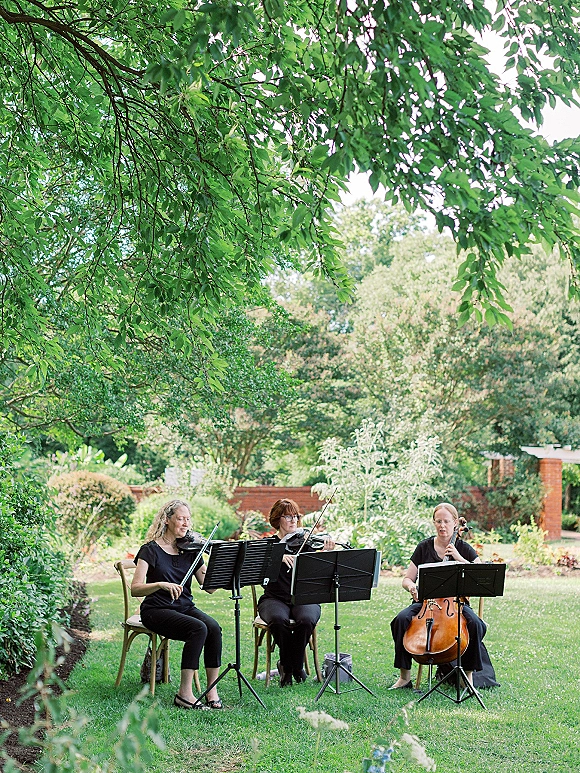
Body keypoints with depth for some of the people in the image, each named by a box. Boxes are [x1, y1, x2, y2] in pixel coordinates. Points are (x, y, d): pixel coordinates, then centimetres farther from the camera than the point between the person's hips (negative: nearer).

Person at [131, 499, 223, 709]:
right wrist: (161, 584, -34)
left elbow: (209, 588, 1)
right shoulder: (151, 550, -6)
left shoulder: (190, 549, 7)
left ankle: (212, 691, -18)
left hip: (185, 607, 5)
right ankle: (184, 693, -23)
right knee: (199, 628, -30)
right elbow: (135, 589, -18)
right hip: (157, 611, -5)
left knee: (214, 628, -25)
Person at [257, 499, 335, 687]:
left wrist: (325, 552, -23)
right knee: (279, 620, -34)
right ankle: (287, 664, -7)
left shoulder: (305, 541, 9)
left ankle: (295, 666, -6)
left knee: (306, 619, -32)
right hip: (274, 599, -1)